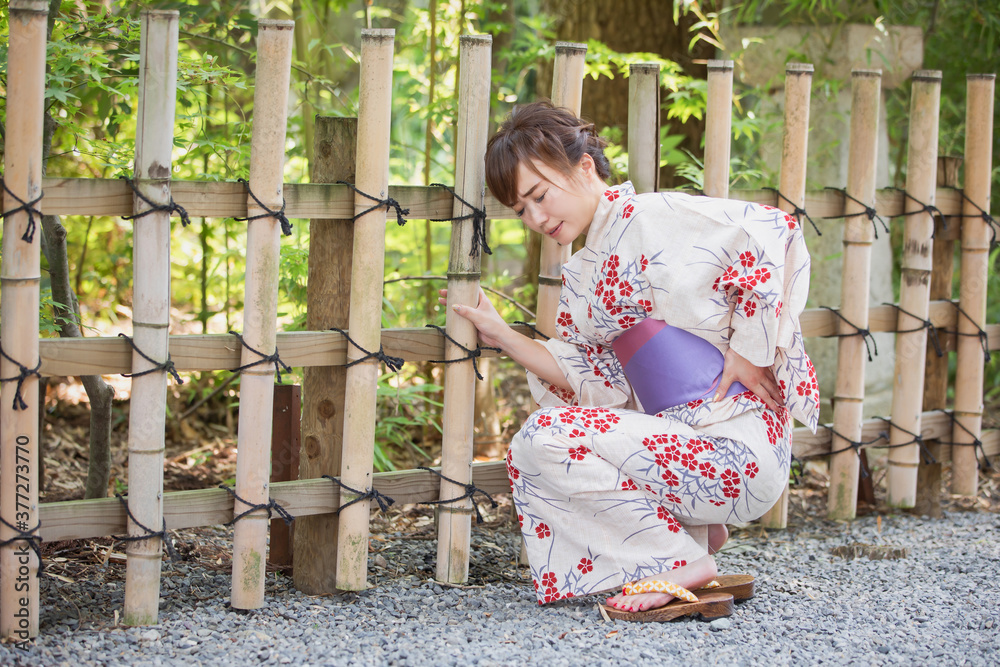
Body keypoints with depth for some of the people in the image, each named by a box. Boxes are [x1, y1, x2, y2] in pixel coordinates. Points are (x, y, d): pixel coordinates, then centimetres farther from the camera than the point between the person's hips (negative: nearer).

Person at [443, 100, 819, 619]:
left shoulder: (646, 218, -10)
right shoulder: (583, 277, 17)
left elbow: (770, 229, -22)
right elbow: (594, 382, 11)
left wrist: (750, 350, -18)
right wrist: (500, 336, 5)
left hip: (736, 447, -10)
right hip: (681, 439, 10)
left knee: (544, 440, -16)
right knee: (528, 458, 20)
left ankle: (680, 561, -5)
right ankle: (690, 529, 13)